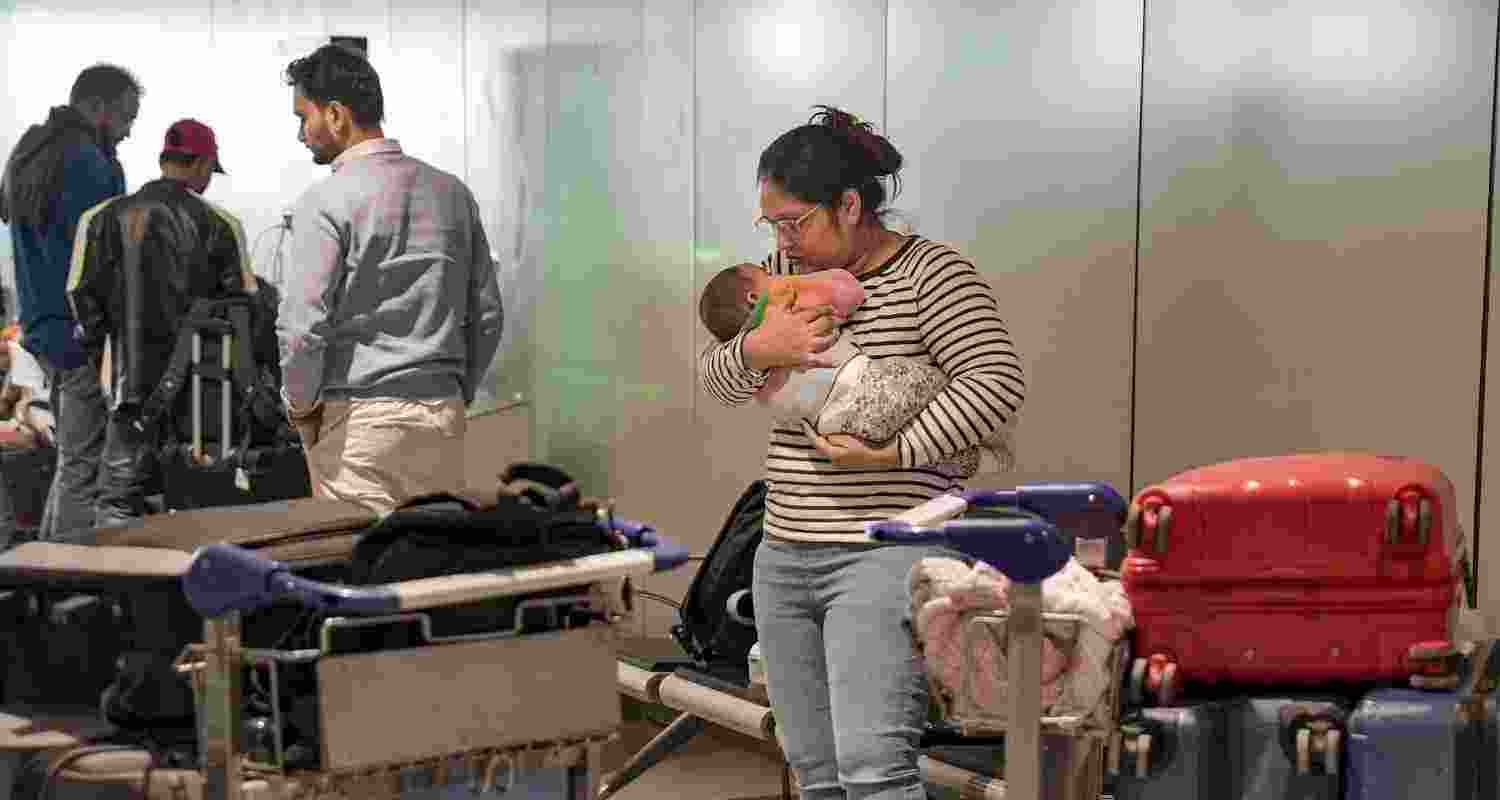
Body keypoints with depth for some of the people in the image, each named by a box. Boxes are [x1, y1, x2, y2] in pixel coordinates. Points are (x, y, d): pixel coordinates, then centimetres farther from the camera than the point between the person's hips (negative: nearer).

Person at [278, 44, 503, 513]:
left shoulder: (326, 202, -9)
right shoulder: (451, 192, 9)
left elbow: (301, 325, -15)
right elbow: (487, 314, 12)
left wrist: (301, 403, 0)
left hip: (357, 419, -5)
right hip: (443, 415, 6)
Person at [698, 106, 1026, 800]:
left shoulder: (931, 272, -6)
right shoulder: (788, 270, 13)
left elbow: (997, 383, -16)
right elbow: (717, 378, 9)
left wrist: (893, 453, -20)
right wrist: (756, 349, -13)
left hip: (884, 555, -7)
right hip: (785, 557, 7)